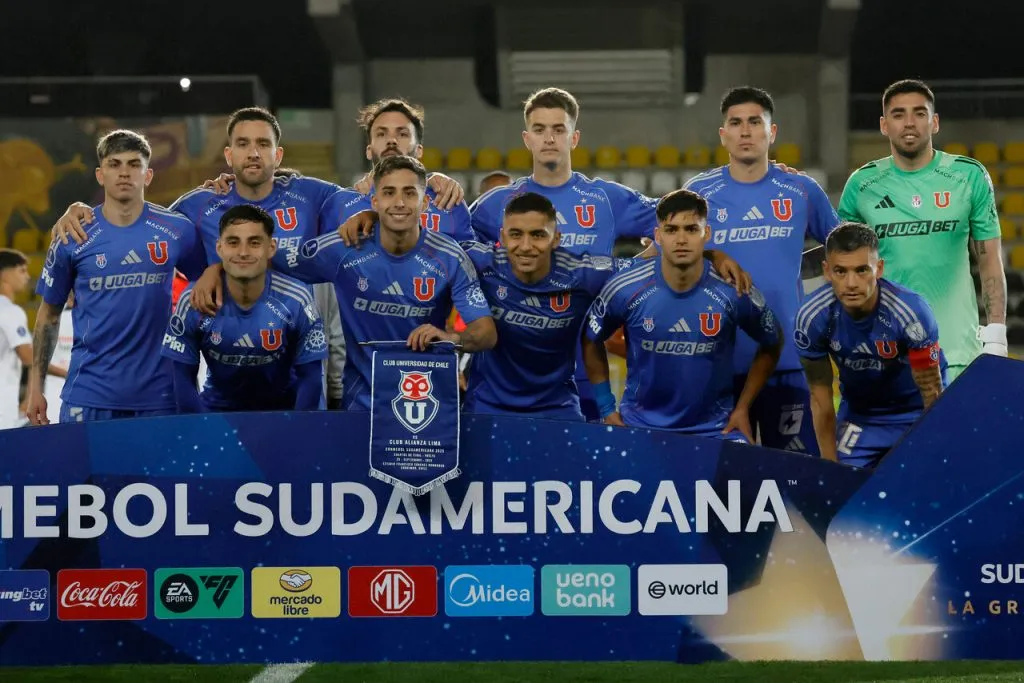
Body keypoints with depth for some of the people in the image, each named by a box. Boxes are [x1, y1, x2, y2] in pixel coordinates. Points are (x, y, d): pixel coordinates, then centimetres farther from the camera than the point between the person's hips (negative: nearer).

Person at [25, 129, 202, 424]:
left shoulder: (177, 231, 0)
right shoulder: (72, 236, 1)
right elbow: (49, 314, 7)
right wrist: (35, 386, 4)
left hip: (157, 396, 0)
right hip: (88, 396, 0)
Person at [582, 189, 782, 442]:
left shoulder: (733, 292, -10)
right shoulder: (626, 289, -10)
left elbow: (772, 344, 7)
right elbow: (591, 340, 8)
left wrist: (743, 408, 4)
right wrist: (606, 408, 5)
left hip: (714, 428, 0)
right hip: (640, 425, 0)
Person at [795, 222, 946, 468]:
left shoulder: (911, 312, -32)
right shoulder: (812, 317, -24)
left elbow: (932, 394, -21)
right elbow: (820, 395, -11)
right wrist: (830, 465, -7)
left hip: (915, 410, -2)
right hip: (858, 412, 2)